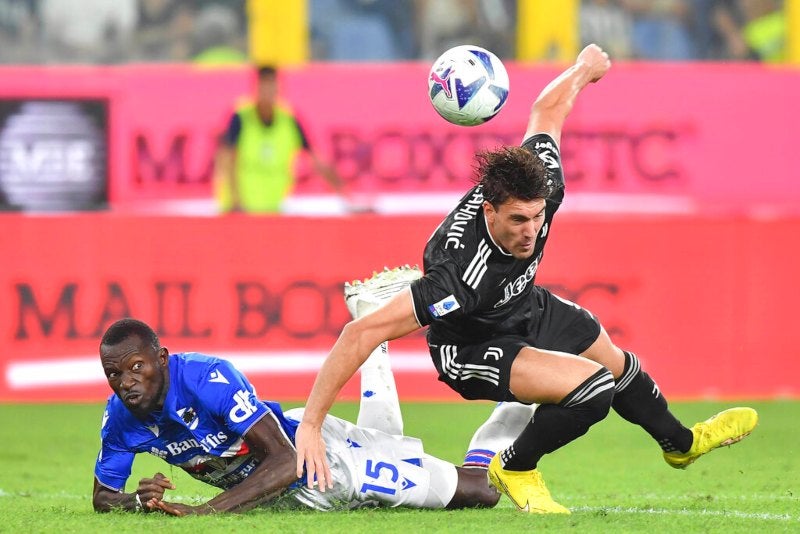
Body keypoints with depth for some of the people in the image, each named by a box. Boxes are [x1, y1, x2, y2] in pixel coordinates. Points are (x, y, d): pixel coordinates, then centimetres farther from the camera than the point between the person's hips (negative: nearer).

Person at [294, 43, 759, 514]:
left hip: (526, 307, 8)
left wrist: (585, 67, 12)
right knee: (593, 389, -26)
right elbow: (361, 333, -47)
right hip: (471, 346, -7)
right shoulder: (462, 273, -47)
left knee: (616, 364, 29)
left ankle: (680, 442, 61)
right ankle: (515, 469, 1)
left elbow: (545, 112, -9)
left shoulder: (542, 186, -30)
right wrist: (311, 425, -47)